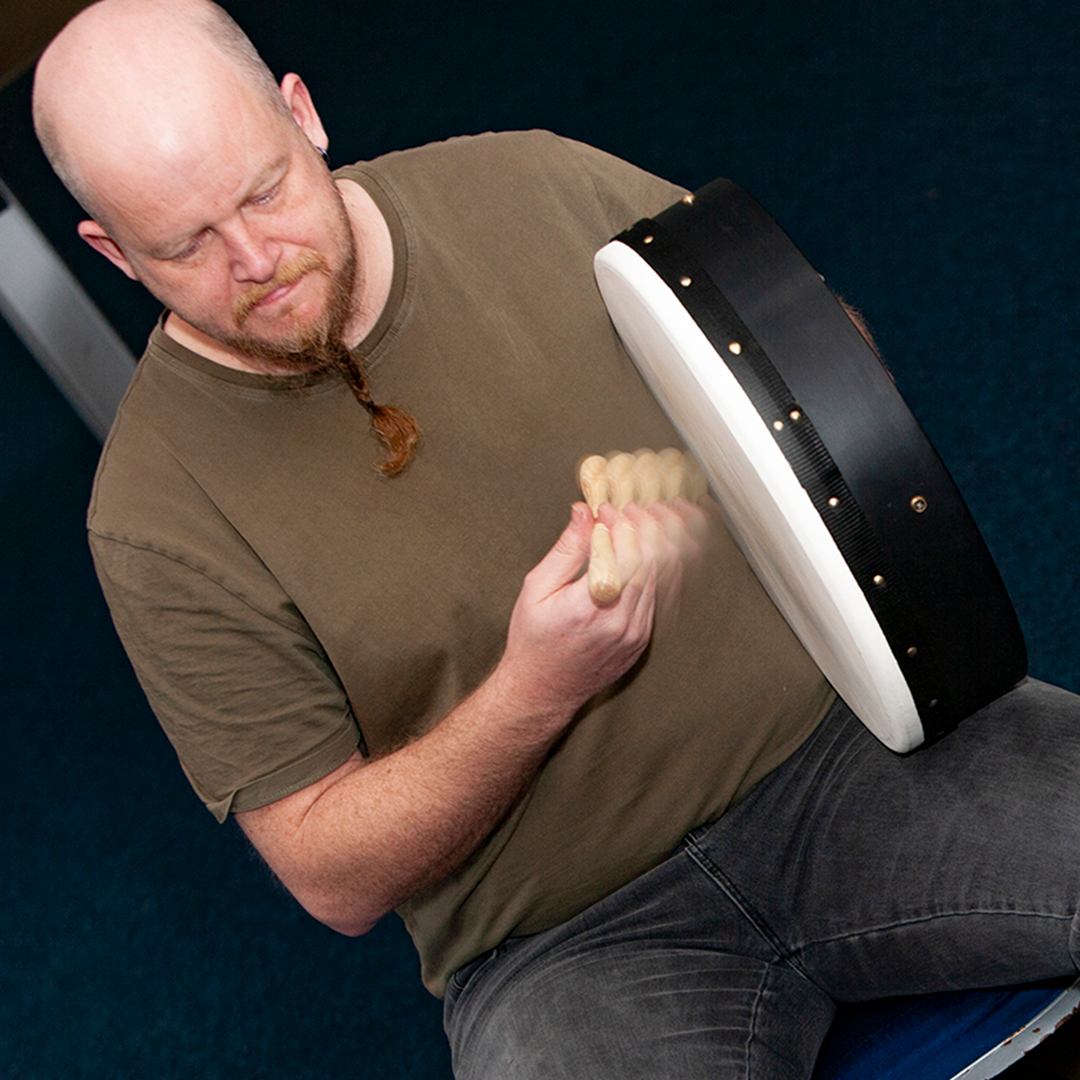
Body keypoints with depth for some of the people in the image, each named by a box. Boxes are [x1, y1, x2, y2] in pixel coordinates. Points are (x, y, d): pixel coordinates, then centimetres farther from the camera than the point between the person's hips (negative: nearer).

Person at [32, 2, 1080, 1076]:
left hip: (840, 729, 3)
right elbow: (335, 879, -5)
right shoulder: (157, 514, -8)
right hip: (570, 941, -1)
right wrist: (533, 694, -21)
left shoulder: (539, 183, 0)